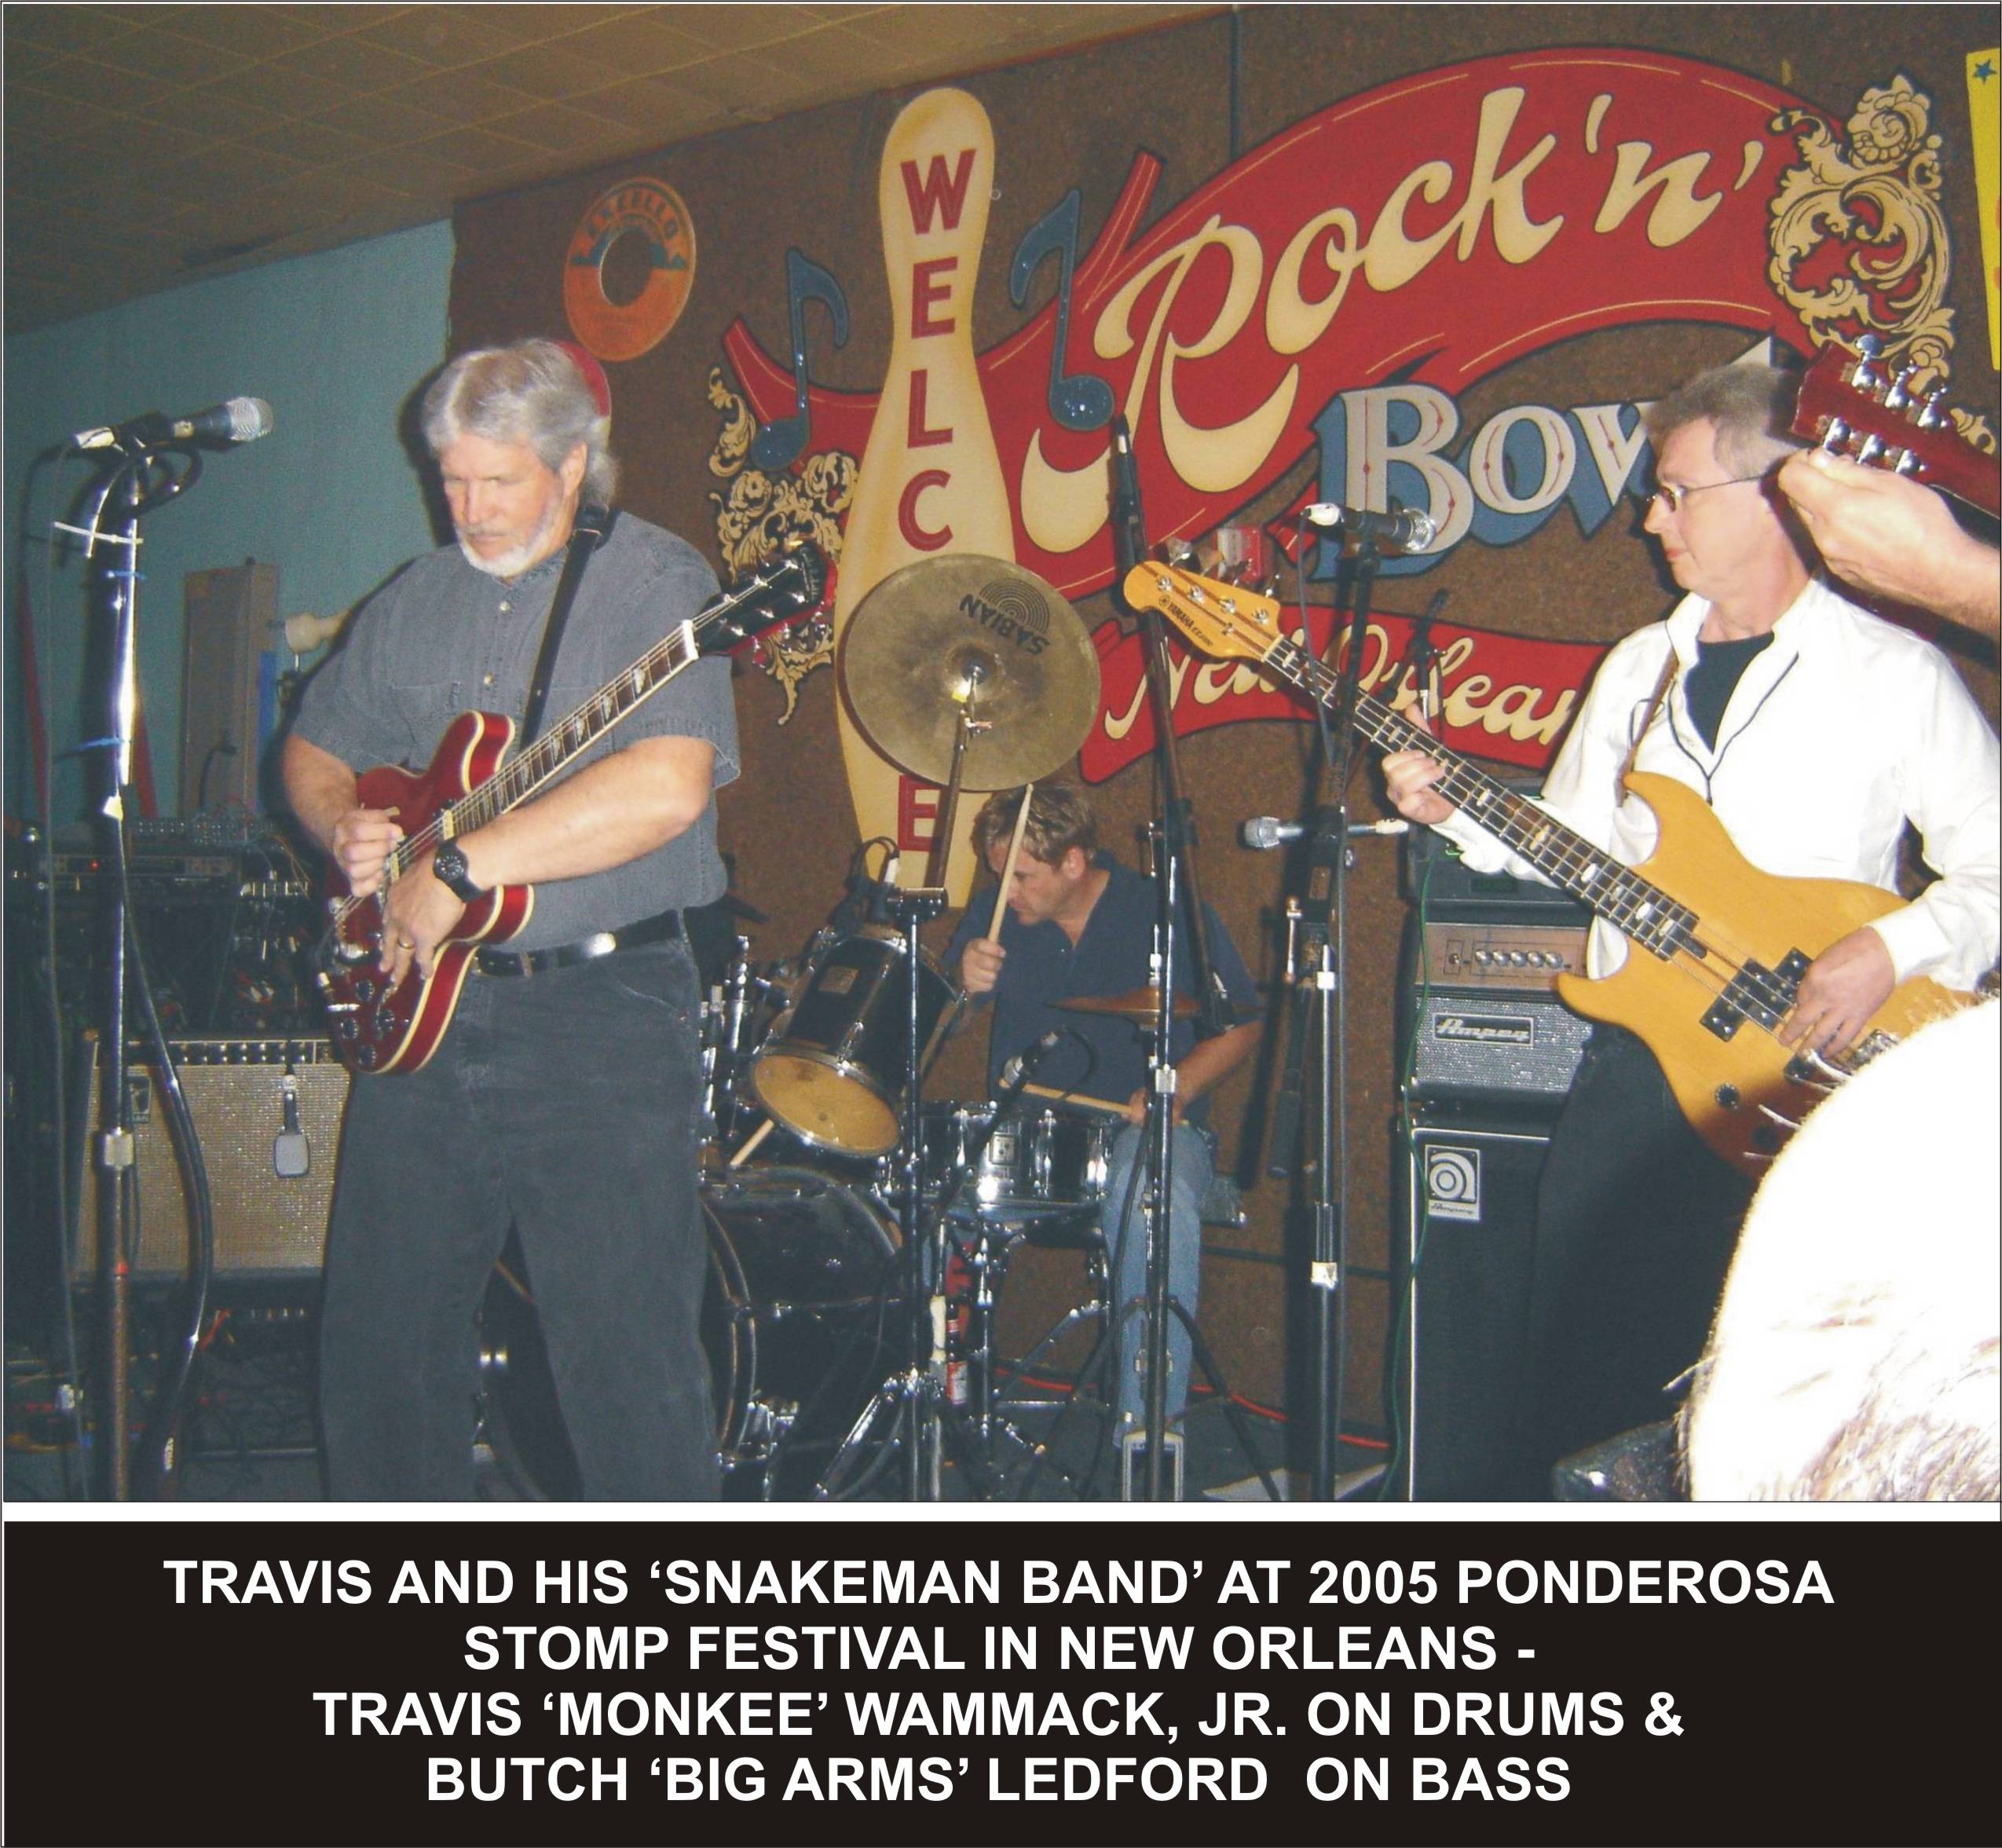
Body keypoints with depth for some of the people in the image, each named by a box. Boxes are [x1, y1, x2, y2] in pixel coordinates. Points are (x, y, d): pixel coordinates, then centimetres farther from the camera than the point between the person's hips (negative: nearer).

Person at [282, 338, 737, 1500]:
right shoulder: (416, 601, 14)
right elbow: (314, 750, 25)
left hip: (601, 1017, -7)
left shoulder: (655, 584, -8)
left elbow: (667, 788, -23)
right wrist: (347, 828, 1)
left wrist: (458, 868, -21)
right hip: (424, 1006, 7)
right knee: (378, 1337, 14)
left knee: (627, 1360, -5)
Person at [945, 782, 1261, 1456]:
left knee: (1150, 1192, -39)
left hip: (1146, 1128, -3)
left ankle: (1147, 1429, -31)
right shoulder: (997, 918, 7)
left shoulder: (1172, 917, -3)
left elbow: (1240, 1025, 2)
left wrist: (1175, 1088, -15)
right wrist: (964, 983, -12)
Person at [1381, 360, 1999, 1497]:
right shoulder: (1640, 666, 13)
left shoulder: (1897, 676, -5)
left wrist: (1890, 949, -20)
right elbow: (1572, 840, 20)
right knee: (1577, 1375, 9)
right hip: (1637, 1056, 5)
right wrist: (1459, 811, 4)